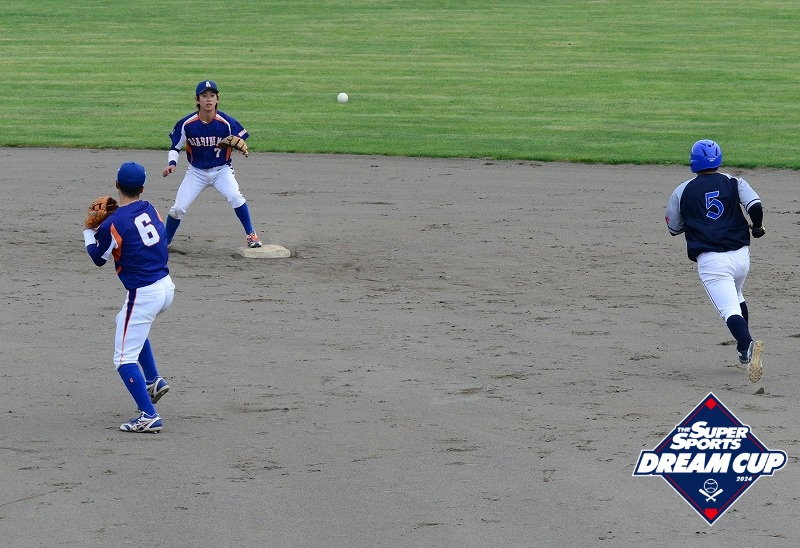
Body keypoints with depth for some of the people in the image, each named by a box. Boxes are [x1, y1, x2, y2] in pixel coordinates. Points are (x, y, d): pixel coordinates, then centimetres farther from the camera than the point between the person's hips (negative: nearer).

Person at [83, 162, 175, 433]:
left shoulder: (112, 224, -15)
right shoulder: (150, 210, 3)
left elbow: (98, 257, 2)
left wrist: (89, 232, 19)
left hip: (143, 295, -8)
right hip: (166, 288, 8)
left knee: (124, 359, -2)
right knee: (128, 322, 36)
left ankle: (148, 416, -11)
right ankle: (153, 380, 30)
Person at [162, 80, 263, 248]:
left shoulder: (227, 122, -18)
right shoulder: (186, 124, -15)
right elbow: (175, 148, -3)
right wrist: (172, 164, -22)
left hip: (221, 170, -1)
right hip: (196, 172, 1)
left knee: (235, 196, -28)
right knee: (178, 208, -5)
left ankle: (250, 235, -10)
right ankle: (164, 242, 19)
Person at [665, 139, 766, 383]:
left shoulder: (683, 191, 6)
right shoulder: (735, 183, 7)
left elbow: (674, 228, 14)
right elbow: (755, 206, -9)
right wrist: (757, 227, 11)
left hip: (710, 260, -3)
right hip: (740, 255, 3)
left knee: (730, 310, -14)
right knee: (736, 298, 31)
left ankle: (748, 344, -42)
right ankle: (744, 352, 34)